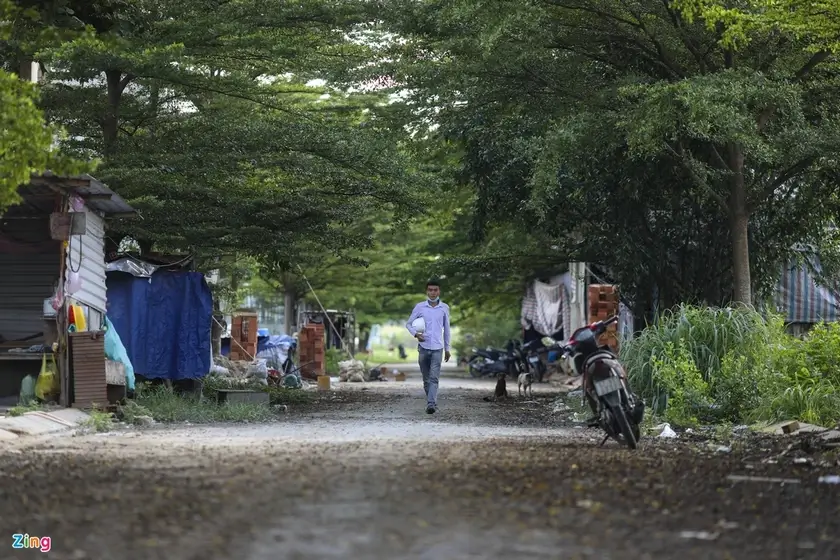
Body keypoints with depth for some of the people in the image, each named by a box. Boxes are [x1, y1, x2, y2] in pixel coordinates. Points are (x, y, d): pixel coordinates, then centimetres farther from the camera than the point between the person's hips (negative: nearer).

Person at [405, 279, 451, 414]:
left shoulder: (444, 308, 5)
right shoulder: (420, 307, 1)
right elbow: (409, 324, 8)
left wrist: (447, 349, 16)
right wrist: (415, 334, -12)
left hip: (437, 348, -1)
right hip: (423, 347, 1)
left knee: (434, 378, -15)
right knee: (426, 379, 9)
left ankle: (431, 404, -23)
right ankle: (432, 402, 24)